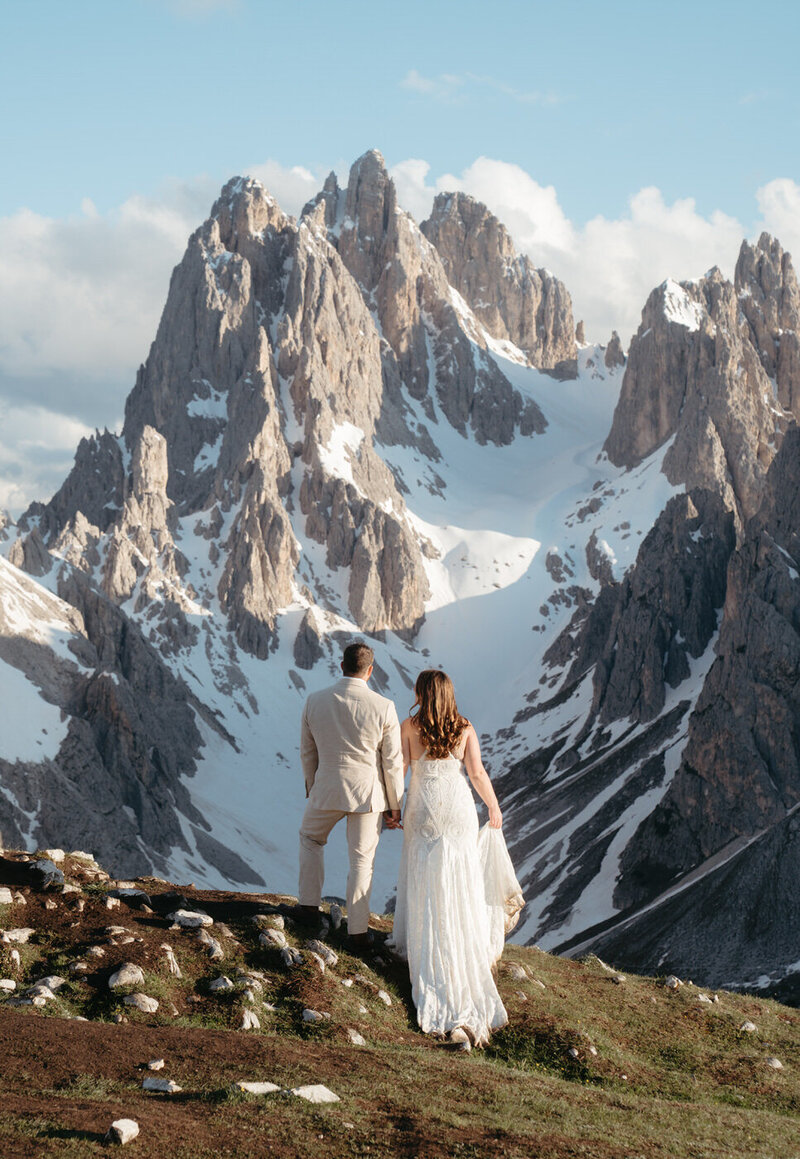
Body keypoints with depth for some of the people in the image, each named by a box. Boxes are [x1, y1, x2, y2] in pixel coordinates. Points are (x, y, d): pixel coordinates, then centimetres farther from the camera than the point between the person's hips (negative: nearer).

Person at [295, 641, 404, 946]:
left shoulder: (315, 701, -7)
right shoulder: (383, 707, -14)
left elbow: (307, 752, 5)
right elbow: (392, 763, -8)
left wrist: (311, 788, 20)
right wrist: (394, 805, 2)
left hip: (328, 789, 1)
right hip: (368, 793, -1)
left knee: (311, 838, 28)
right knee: (362, 859, 12)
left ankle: (309, 906, 31)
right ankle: (358, 929, 16)